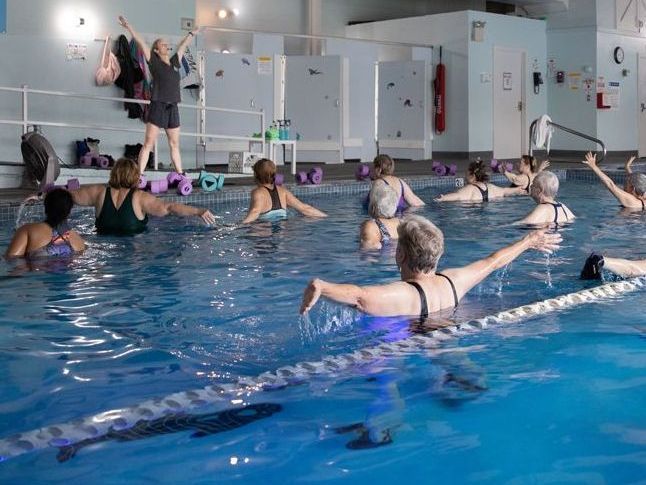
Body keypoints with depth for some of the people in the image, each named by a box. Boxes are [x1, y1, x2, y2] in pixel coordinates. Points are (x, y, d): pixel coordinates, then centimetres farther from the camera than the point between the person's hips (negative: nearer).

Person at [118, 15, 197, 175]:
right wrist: (128, 27, -6)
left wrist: (192, 34, 43)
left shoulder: (175, 62, 15)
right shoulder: (154, 61, 2)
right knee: (148, 144, -8)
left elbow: (183, 45, 30)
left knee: (175, 145, 10)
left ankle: (180, 174, 15)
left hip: (172, 108, 6)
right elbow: (140, 42, -3)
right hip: (157, 107, -6)